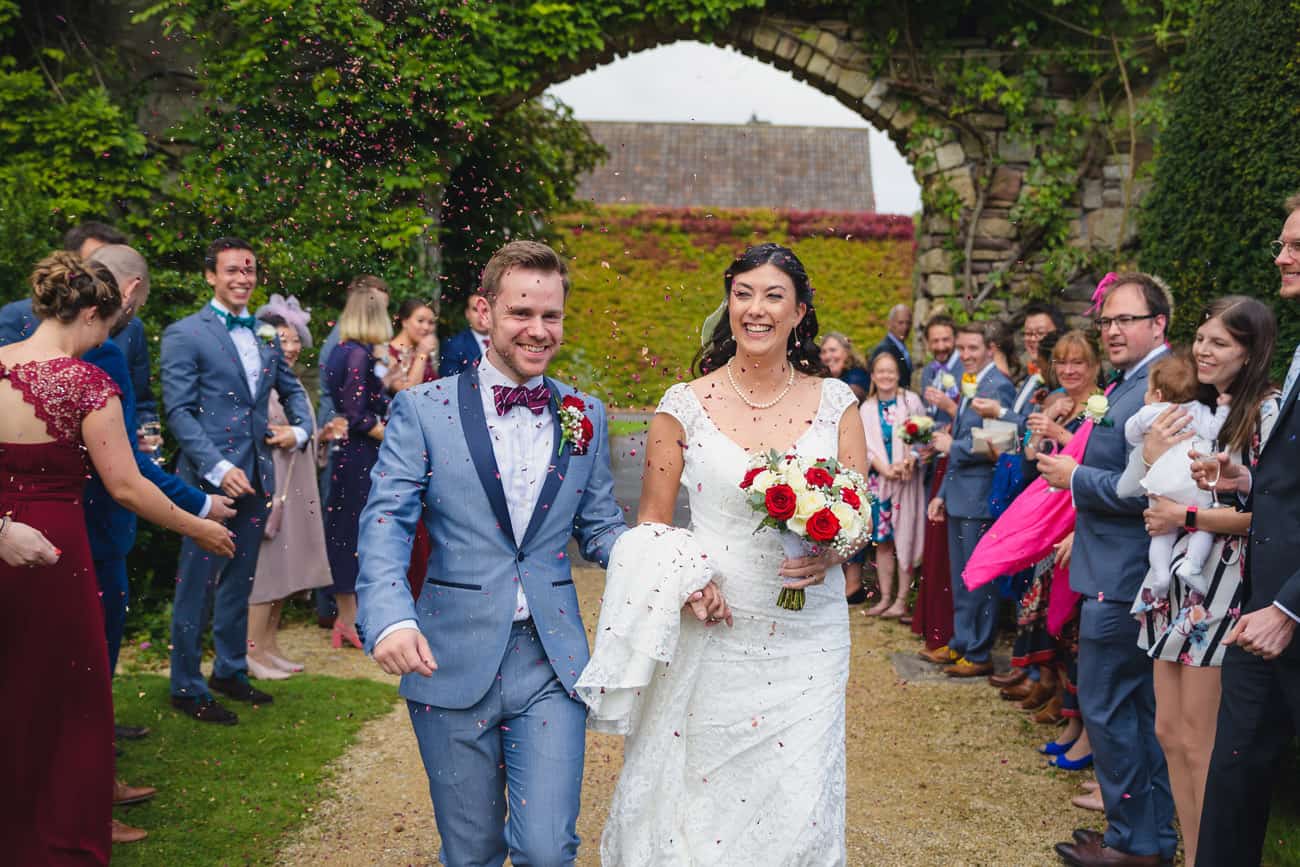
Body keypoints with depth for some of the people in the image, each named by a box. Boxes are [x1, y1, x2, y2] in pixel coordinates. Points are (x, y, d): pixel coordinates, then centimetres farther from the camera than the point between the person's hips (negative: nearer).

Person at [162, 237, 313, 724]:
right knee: (197, 583, 2)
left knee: (239, 579, 15)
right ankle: (186, 687, 13)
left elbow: (290, 389, 24)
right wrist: (218, 469, -19)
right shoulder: (184, 335, -6)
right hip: (210, 477, -6)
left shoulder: (265, 335, 13)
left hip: (256, 477, 6)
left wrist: (300, 429, 4)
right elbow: (179, 412, -11)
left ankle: (231, 670, 29)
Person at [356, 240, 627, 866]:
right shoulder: (422, 410, -3)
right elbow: (385, 526, -9)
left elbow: (600, 529, 10)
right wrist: (390, 617, -27)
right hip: (453, 664, -1)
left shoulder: (586, 416, 7)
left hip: (552, 663, 1)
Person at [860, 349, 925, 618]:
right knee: (882, 541, 7)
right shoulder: (867, 408, 7)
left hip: (906, 479, -3)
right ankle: (885, 598, 15)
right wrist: (887, 470, -13)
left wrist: (909, 461, -21)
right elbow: (867, 445, 2)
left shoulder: (911, 401, -2)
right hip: (878, 479, 3)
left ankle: (901, 600, 2)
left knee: (904, 539, -3)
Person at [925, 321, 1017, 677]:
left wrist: (952, 446, -9)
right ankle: (960, 644, 27)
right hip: (959, 498, 9)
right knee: (960, 578, 16)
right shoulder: (969, 386, 17)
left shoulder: (999, 387, -13)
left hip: (980, 499, -9)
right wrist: (942, 494, 18)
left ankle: (979, 655, 8)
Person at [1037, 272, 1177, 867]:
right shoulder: (1128, 384, 13)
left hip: (1123, 576, -10)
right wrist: (1081, 531, 18)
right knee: (1143, 706, 17)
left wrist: (1074, 477, -14)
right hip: (1122, 568, 10)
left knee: (1105, 705, 0)